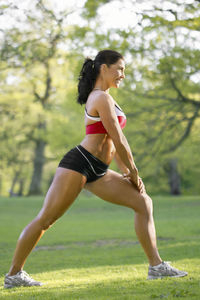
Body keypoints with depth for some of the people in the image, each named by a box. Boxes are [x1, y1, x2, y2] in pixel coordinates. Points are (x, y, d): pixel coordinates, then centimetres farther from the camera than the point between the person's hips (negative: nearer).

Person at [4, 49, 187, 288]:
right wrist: (133, 173, -1)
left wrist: (126, 172, 12)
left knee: (144, 202, 1)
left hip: (97, 172, 10)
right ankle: (14, 274, 6)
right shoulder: (102, 99, -12)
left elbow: (113, 142, 21)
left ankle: (156, 266, -1)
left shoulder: (102, 97, 20)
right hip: (78, 163, -10)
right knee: (45, 220, -4)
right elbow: (118, 141, -13)